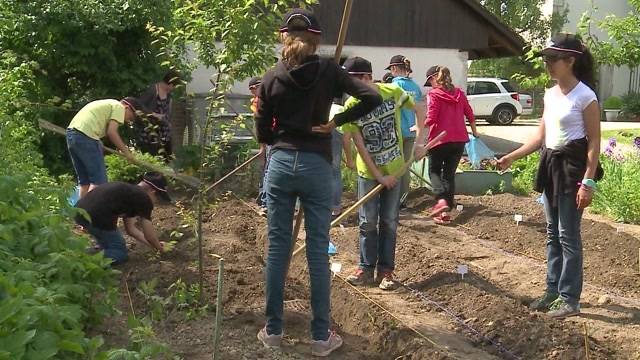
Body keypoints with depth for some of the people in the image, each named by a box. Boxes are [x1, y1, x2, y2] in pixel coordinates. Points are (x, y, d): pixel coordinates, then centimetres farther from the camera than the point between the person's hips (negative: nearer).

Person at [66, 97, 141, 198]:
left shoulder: (107, 104, 31)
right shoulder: (119, 107, 5)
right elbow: (111, 132, -8)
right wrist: (125, 151, 0)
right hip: (86, 136, -9)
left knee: (85, 182, 13)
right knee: (99, 182, -6)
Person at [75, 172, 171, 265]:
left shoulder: (129, 191, 26)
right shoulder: (144, 200, 0)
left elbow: (130, 229, 33)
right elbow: (149, 235, 5)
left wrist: (153, 244, 38)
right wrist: (159, 248, 26)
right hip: (96, 218, -10)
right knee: (121, 254, 9)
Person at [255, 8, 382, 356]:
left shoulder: (271, 78, 0)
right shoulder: (328, 70, -3)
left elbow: (263, 135, 3)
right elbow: (372, 98, -10)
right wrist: (336, 121, -2)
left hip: (280, 164, 1)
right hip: (317, 167, -1)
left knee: (277, 248, 10)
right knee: (318, 251, 5)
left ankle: (273, 330, 19)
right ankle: (321, 336, 13)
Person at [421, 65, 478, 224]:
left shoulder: (434, 94, -9)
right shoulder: (459, 93, 8)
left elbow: (431, 119, -16)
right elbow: (470, 114, 12)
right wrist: (474, 132, 27)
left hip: (440, 139, -5)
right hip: (459, 140, 5)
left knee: (434, 171, 13)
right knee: (449, 174, 12)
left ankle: (441, 200, -13)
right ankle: (445, 211, 7)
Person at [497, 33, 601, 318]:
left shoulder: (585, 96, -14)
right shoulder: (550, 94, 9)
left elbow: (594, 143, -15)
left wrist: (588, 182, -19)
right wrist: (512, 157, 7)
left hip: (572, 167, -8)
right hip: (551, 165, 8)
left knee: (568, 235, -3)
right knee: (553, 233, 14)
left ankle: (570, 299, 7)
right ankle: (553, 290, 24)